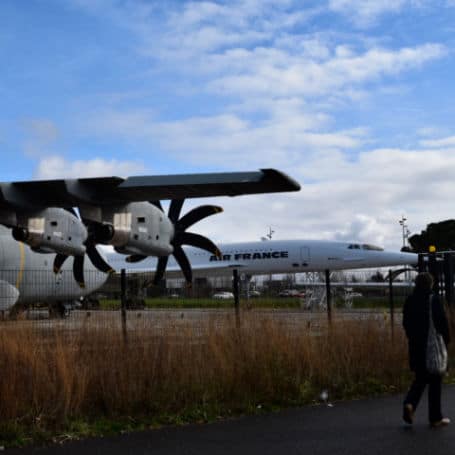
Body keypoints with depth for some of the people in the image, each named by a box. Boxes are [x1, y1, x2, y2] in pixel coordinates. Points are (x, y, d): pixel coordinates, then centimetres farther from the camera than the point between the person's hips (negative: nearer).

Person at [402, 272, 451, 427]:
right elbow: (442, 321, -12)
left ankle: (409, 403, -7)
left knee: (420, 378, 17)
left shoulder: (410, 300, 3)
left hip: (416, 346, 4)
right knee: (435, 380, 7)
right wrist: (446, 339, 1)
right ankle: (435, 418, 13)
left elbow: (406, 323, 8)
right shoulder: (434, 299, -12)